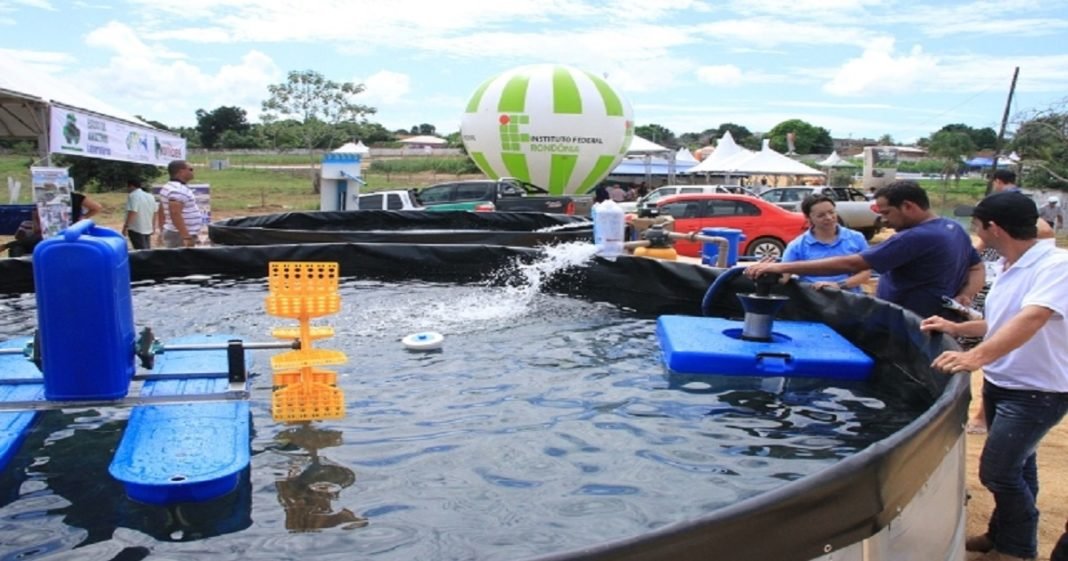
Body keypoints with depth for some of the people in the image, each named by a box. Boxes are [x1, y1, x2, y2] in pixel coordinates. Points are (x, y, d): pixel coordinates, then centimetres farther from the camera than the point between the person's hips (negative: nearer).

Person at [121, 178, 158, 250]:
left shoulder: (133, 196, -12)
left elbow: (132, 213, -22)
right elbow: (154, 213, 19)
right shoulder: (150, 196, 14)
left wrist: (125, 228, -18)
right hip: (148, 230, 8)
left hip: (136, 230, -8)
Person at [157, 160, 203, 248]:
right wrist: (186, 237, -28)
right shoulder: (179, 190, -17)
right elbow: (175, 214, -26)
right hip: (180, 235, -11)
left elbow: (161, 213, 20)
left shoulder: (168, 187, 16)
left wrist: (163, 232, 24)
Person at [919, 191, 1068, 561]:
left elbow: (1031, 320, -39)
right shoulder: (1010, 267, 4)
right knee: (1016, 466, 21)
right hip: (1000, 383, 8)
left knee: (997, 470, -5)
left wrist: (976, 356, -50)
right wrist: (957, 328, 3)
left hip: (1037, 391, -8)